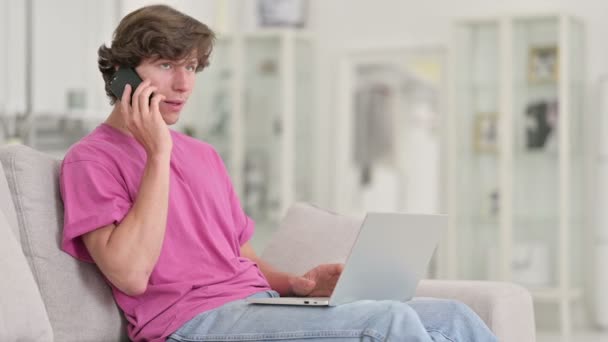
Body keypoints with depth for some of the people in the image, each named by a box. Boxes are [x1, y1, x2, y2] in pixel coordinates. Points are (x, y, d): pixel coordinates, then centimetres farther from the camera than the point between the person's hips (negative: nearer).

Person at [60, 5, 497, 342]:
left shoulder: (203, 155, 24)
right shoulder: (92, 159, 1)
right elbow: (131, 275, -14)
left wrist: (297, 284, 3)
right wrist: (158, 153, -12)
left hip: (265, 307, 8)